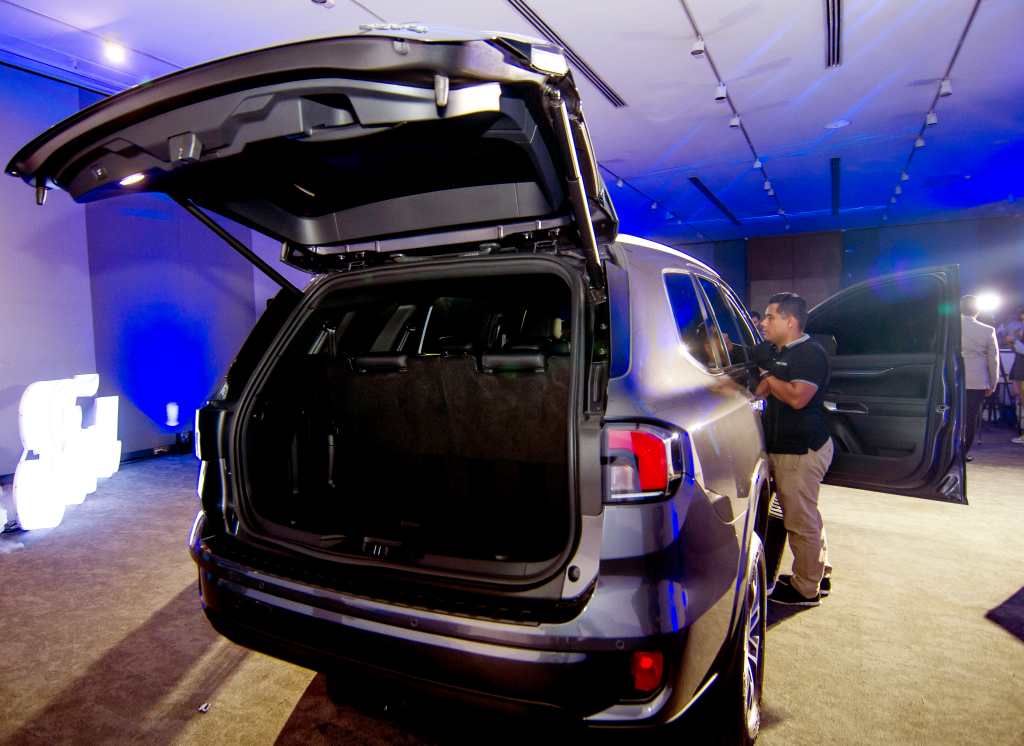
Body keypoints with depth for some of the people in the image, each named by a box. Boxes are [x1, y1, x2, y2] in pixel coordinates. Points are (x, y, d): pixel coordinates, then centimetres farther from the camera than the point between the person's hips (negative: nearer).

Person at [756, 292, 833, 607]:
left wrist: (766, 373, -18)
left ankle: (806, 589, 11)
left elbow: (797, 397, -26)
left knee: (801, 520, -1)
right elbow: (758, 392, 13)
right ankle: (818, 571, 35)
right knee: (806, 516, 20)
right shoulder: (778, 354, 15)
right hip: (786, 449, 10)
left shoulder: (811, 353, -15)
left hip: (802, 451, -10)